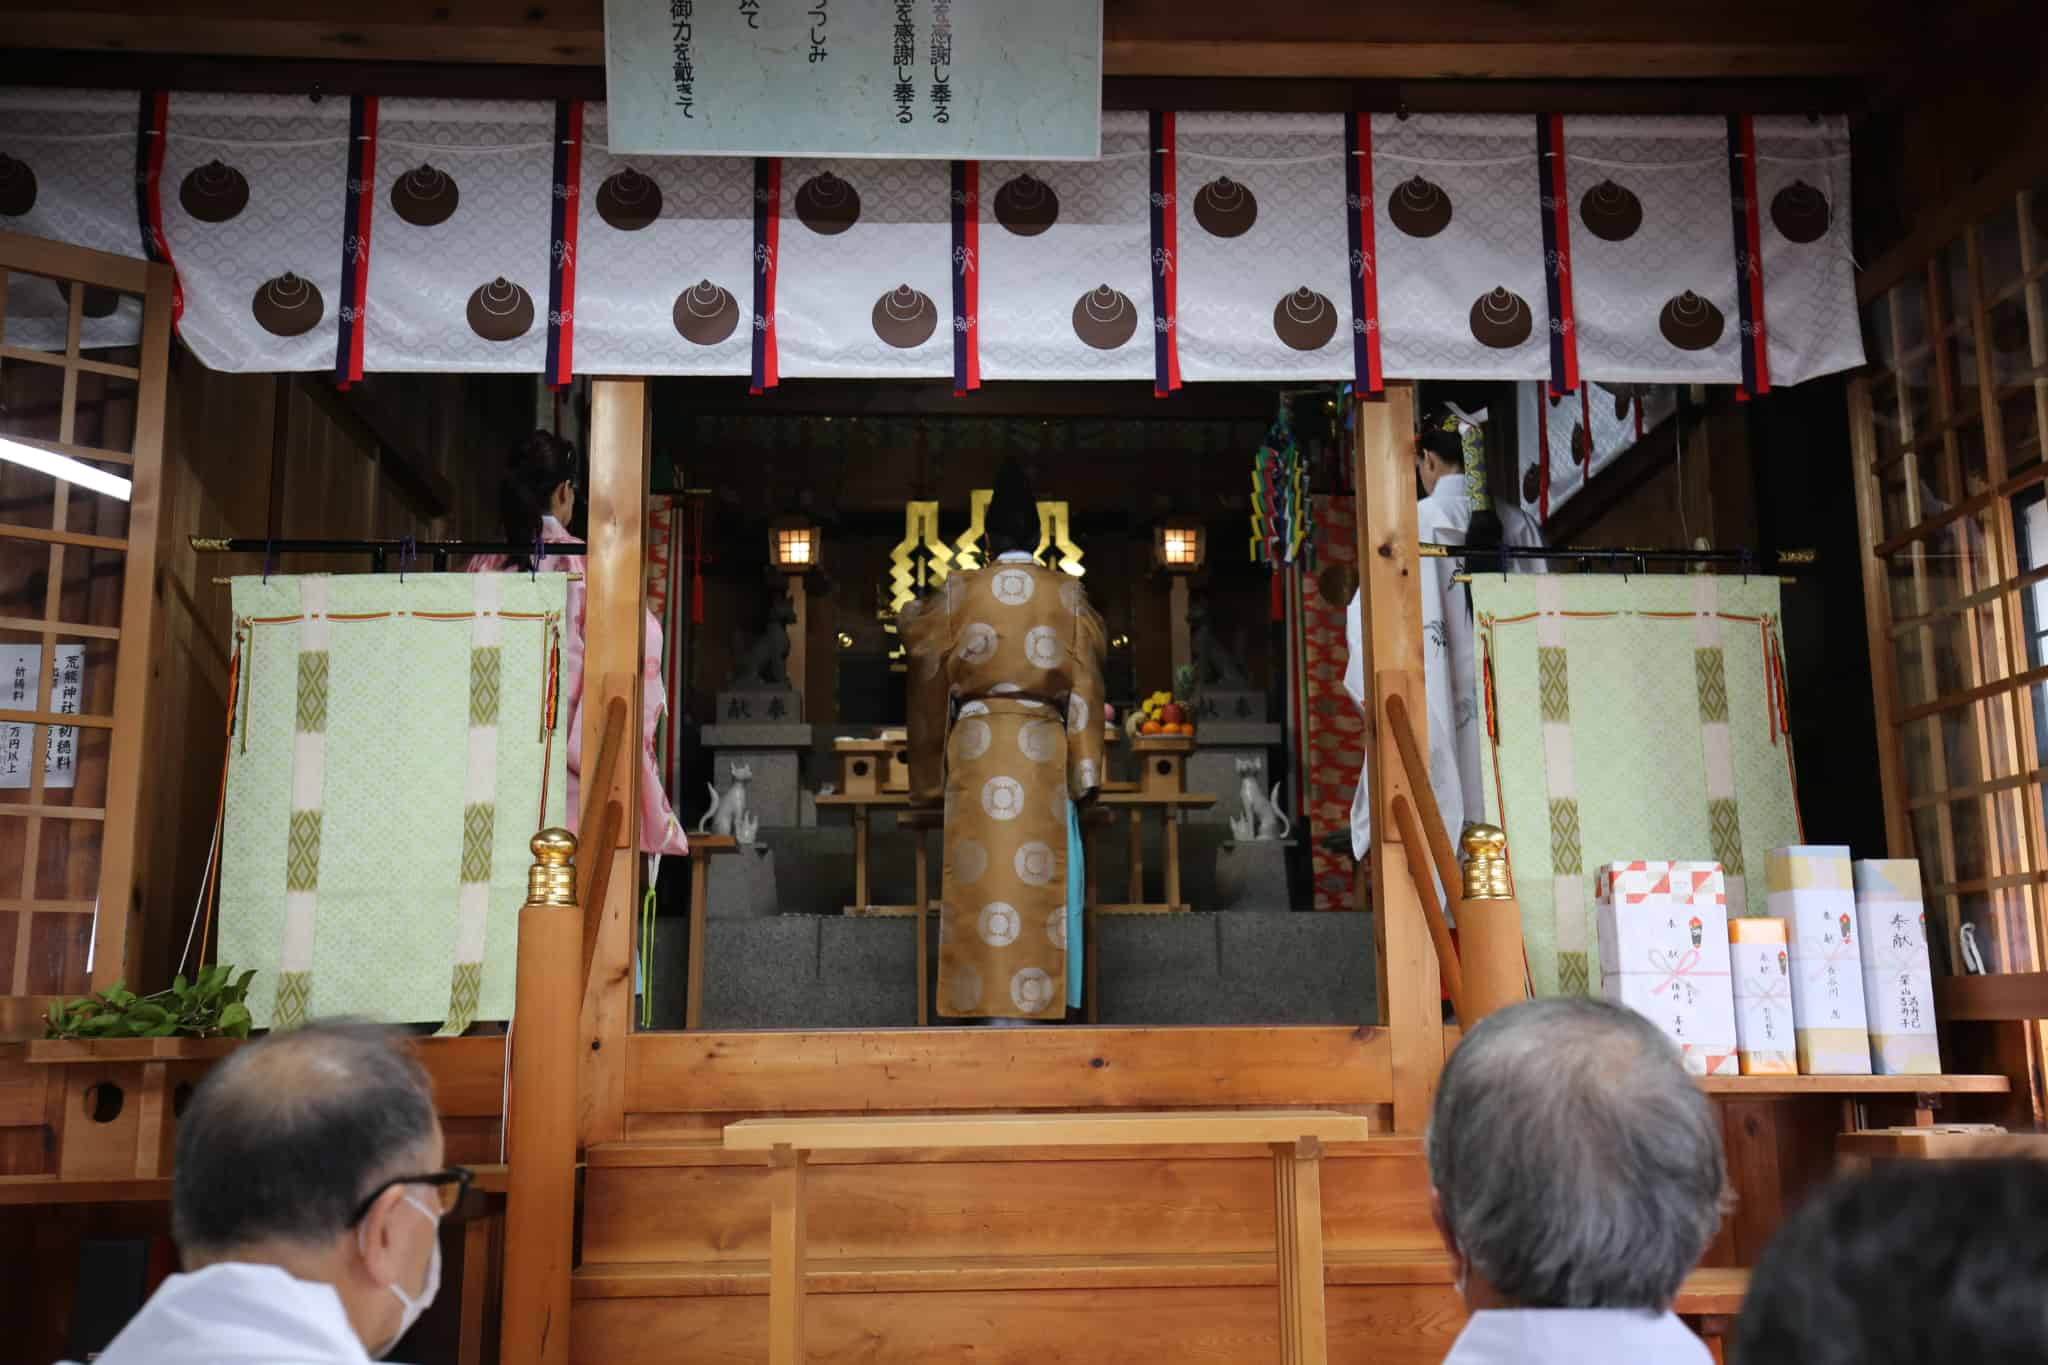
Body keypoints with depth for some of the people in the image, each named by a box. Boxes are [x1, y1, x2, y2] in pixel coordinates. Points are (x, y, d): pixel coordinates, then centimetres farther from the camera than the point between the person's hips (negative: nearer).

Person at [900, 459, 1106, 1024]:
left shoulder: (957, 593, 2)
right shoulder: (1069, 595, 4)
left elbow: (930, 687, 9)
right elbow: (1085, 688, 3)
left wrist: (930, 770, 20)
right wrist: (1086, 770, 6)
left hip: (975, 749, -1)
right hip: (1043, 751, 1)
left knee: (980, 883, 2)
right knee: (1037, 888, 4)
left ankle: (980, 1003, 3)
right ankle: (1033, 1003, 7)